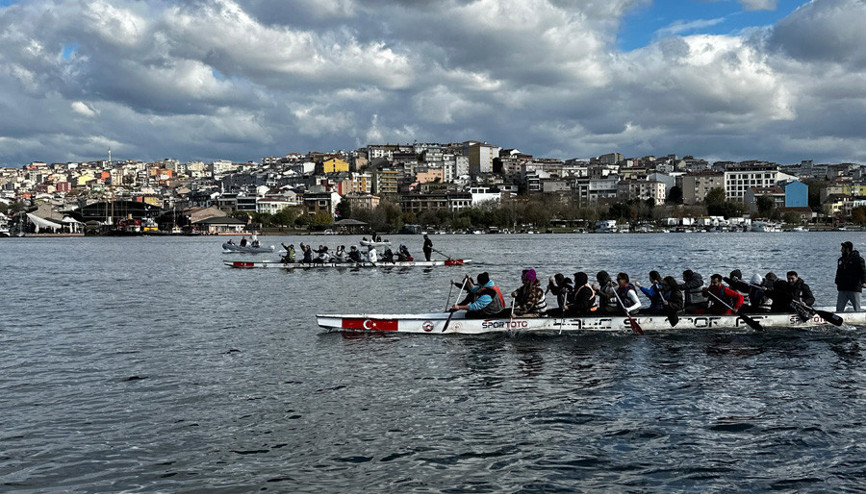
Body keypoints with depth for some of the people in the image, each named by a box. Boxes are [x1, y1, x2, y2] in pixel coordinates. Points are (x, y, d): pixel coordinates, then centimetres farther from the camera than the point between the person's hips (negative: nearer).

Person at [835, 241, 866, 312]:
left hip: (854, 290, -5)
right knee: (839, 309, 3)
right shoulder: (840, 260, 14)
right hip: (842, 290, 5)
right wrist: (837, 283, 17)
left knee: (857, 310, 1)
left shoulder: (858, 259, -4)